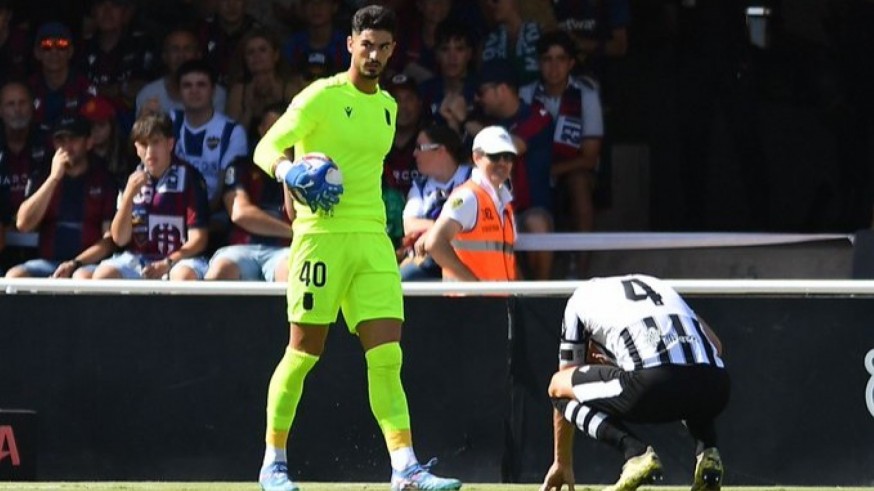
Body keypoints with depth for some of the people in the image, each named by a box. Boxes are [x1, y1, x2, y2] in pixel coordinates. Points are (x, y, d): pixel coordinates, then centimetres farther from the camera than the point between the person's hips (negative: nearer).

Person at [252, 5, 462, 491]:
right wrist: (287, 170, -31)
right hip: (321, 233, -5)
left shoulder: (387, 106, 16)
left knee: (387, 355, -4)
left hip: (373, 237, 5)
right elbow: (266, 146, -10)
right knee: (303, 353, -1)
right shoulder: (322, 97, -4)